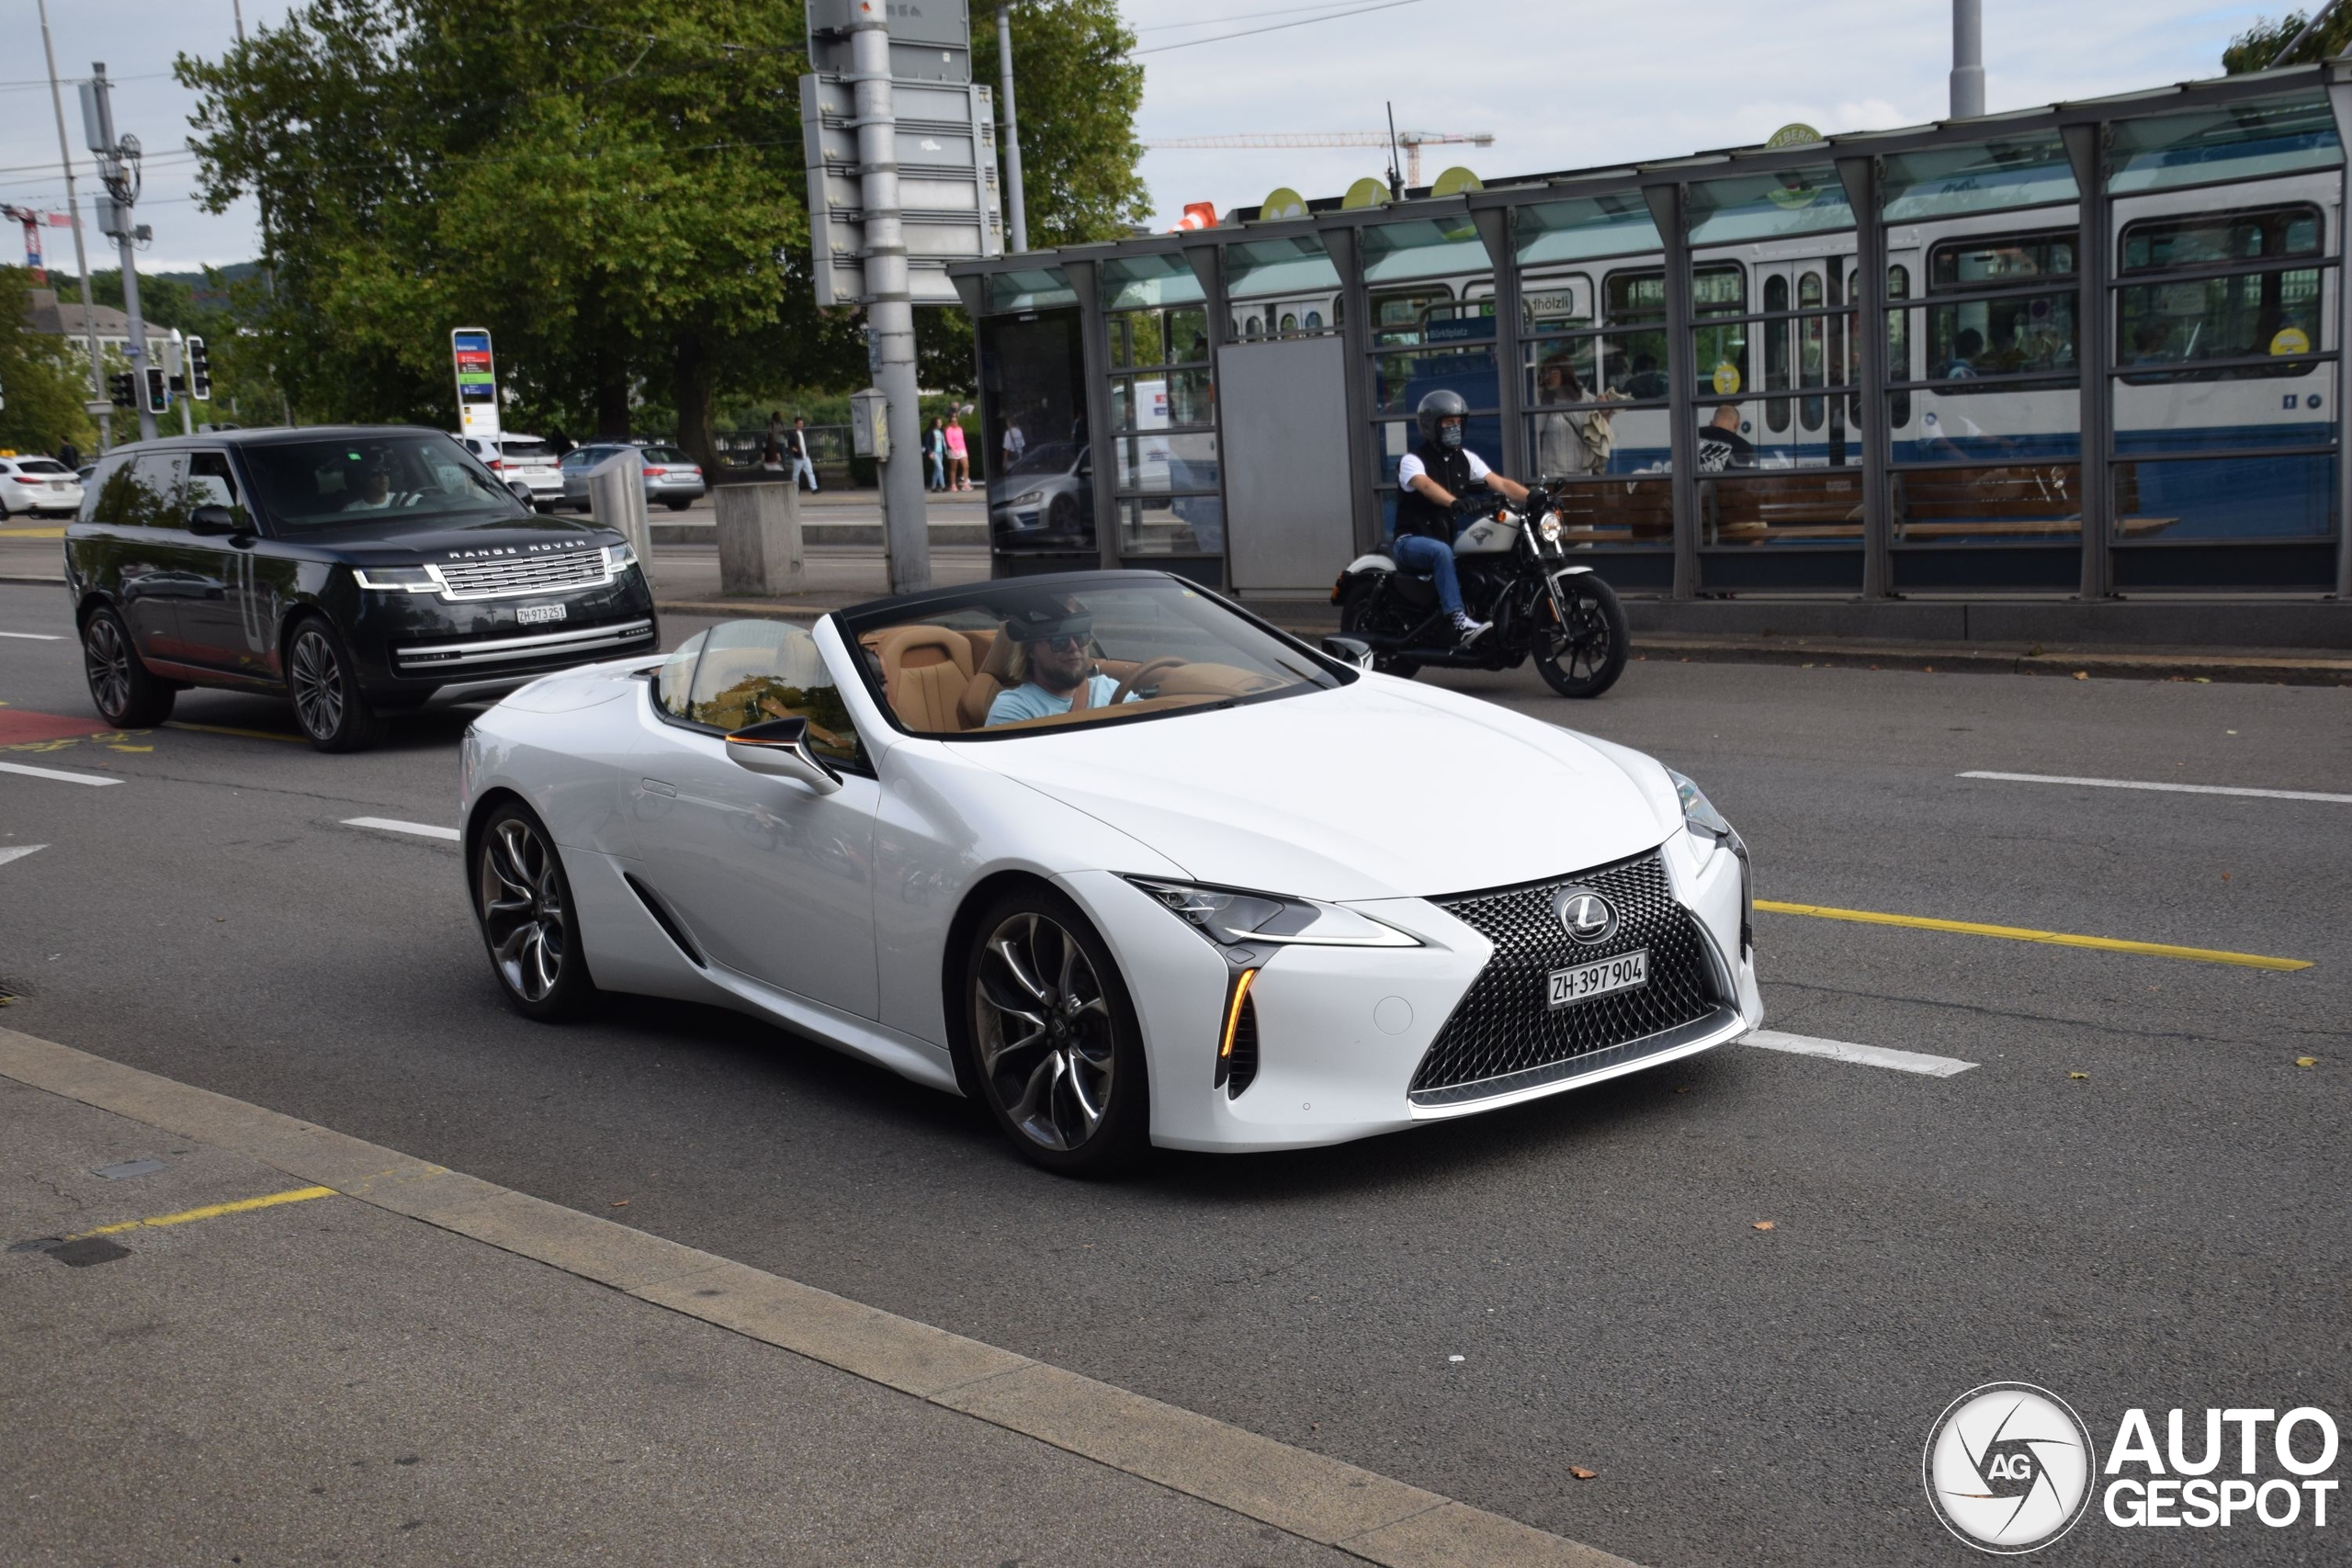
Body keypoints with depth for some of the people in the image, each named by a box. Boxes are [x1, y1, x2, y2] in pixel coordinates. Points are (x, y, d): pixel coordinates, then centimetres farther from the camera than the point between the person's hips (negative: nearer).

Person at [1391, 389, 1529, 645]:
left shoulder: (1466, 458, 9)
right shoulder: (1412, 460, -11)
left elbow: (1501, 484, -3)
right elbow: (1427, 486, -33)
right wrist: (1456, 503, -53)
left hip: (1451, 536, 7)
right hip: (1413, 540, -7)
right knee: (1442, 552, -39)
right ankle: (1460, 623, -49)